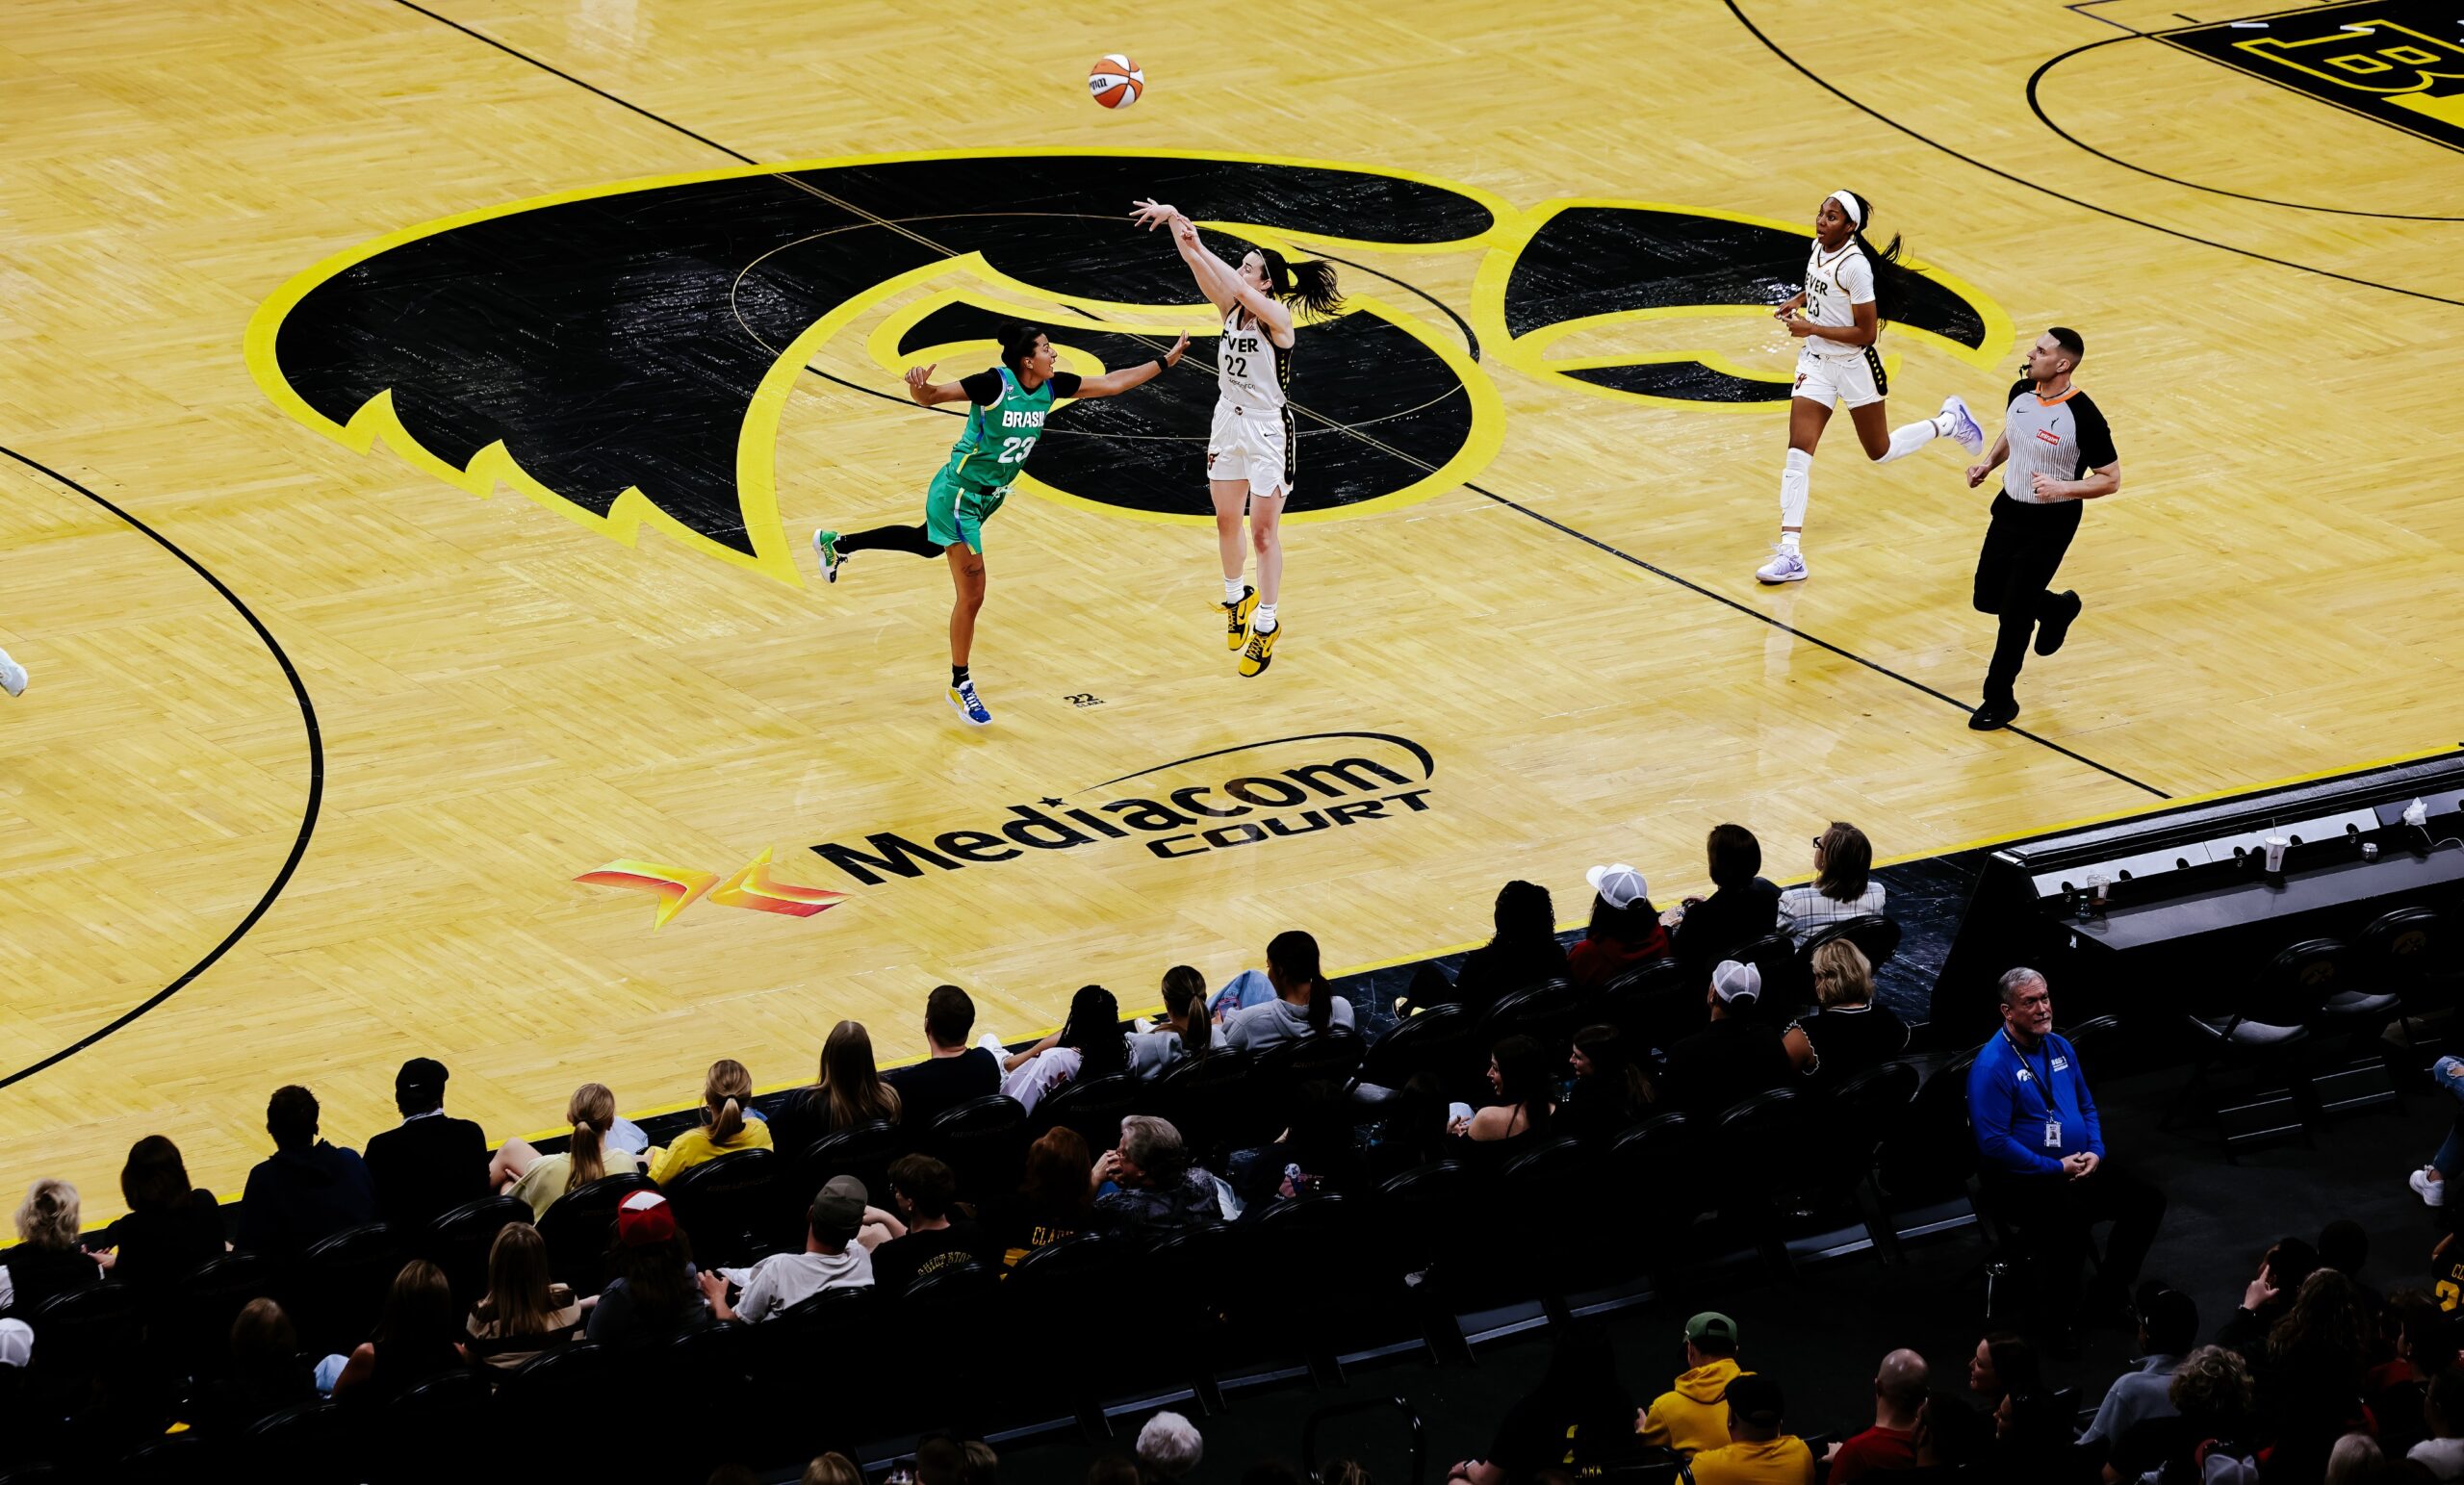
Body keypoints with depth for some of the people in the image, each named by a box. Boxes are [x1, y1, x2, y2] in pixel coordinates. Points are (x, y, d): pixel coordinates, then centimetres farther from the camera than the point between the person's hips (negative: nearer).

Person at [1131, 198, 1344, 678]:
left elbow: (1237, 286, -36)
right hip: (1228, 423, 7)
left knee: (1264, 532, -1)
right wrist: (1174, 221, -26)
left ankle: (1266, 624, 8)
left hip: (1268, 431, -7)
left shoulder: (1276, 317, -19)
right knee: (1226, 522, 18)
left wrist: (1199, 246, -39)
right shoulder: (1231, 309, -2)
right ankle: (1237, 598, 39)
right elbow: (1199, 266, -12)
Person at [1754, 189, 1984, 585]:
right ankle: (1790, 554, -9)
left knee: (1881, 451, 13)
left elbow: (1866, 333, -22)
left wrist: (1811, 328, -22)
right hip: (1816, 362, 6)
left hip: (1854, 366, -6)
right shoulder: (1819, 247, -1)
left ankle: (1948, 422, 40)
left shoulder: (1855, 266, -24)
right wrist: (1797, 300, 4)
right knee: (1798, 452, -7)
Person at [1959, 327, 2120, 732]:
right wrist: (1989, 463, 1)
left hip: (2050, 525, -7)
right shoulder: (2021, 392, -5)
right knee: (1988, 598, 15)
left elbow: (2110, 480, -17)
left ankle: (1999, 701, 14)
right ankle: (2057, 608, 44)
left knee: (2014, 613, -3)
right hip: (2008, 511, 7)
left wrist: (2061, 488, -30)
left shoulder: (2083, 416, -24)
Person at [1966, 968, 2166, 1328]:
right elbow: (1994, 1143, -20)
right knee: (2070, 1218, -35)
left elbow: (2087, 1107, 20)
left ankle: (2107, 1297, 9)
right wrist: (2057, 1168, -17)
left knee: (2148, 1201, -5)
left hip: (2079, 1167, 8)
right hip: (2023, 1178, -8)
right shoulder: (1992, 1066, -15)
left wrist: (2095, 1152, 0)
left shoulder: (2059, 1047, 10)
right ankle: (2060, 1317, -14)